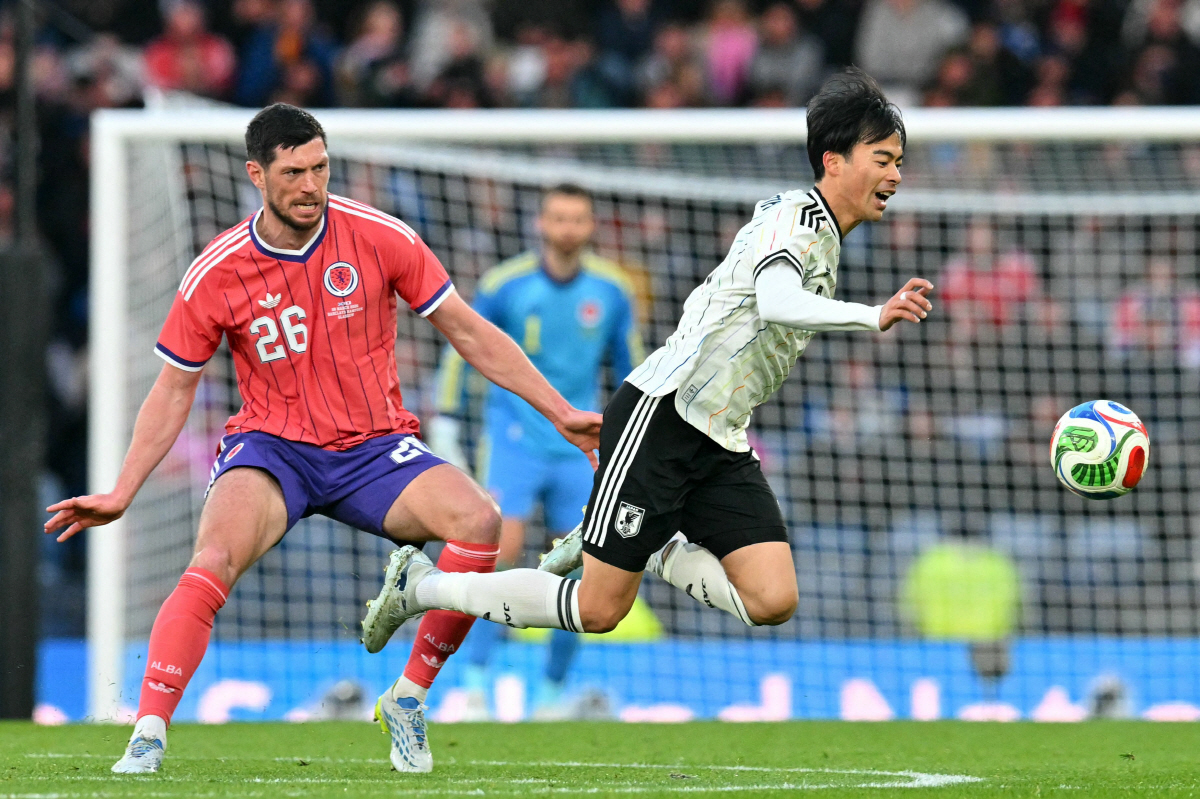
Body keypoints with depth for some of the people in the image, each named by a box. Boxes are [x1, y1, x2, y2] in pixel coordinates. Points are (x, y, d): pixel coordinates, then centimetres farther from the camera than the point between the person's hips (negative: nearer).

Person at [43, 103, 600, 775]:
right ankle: (148, 737, -33)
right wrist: (121, 494, 3)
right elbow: (175, 390, 7)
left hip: (375, 448, 1)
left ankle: (408, 700, -10)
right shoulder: (217, 273, -6)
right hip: (271, 445, -1)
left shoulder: (381, 238, -5)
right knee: (215, 558, -32)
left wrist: (561, 413, 1)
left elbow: (469, 333, 3)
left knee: (479, 519, -26)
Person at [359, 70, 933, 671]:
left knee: (773, 600, -11)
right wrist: (873, 316, -41)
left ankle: (652, 549, 14)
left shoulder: (824, 240, 17)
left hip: (720, 441, 9)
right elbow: (774, 301, -32)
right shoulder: (797, 215, -11)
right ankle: (420, 585, 10)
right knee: (600, 609, -7)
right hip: (662, 414, -9)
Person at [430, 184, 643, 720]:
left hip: (578, 448, 3)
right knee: (503, 549, -18)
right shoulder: (504, 285, -7)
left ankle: (552, 692, 13)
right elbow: (460, 353, 2)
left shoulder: (611, 291, 1)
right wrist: (444, 428, -1)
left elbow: (630, 366, 12)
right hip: (513, 438, -3)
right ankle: (475, 681, -14)